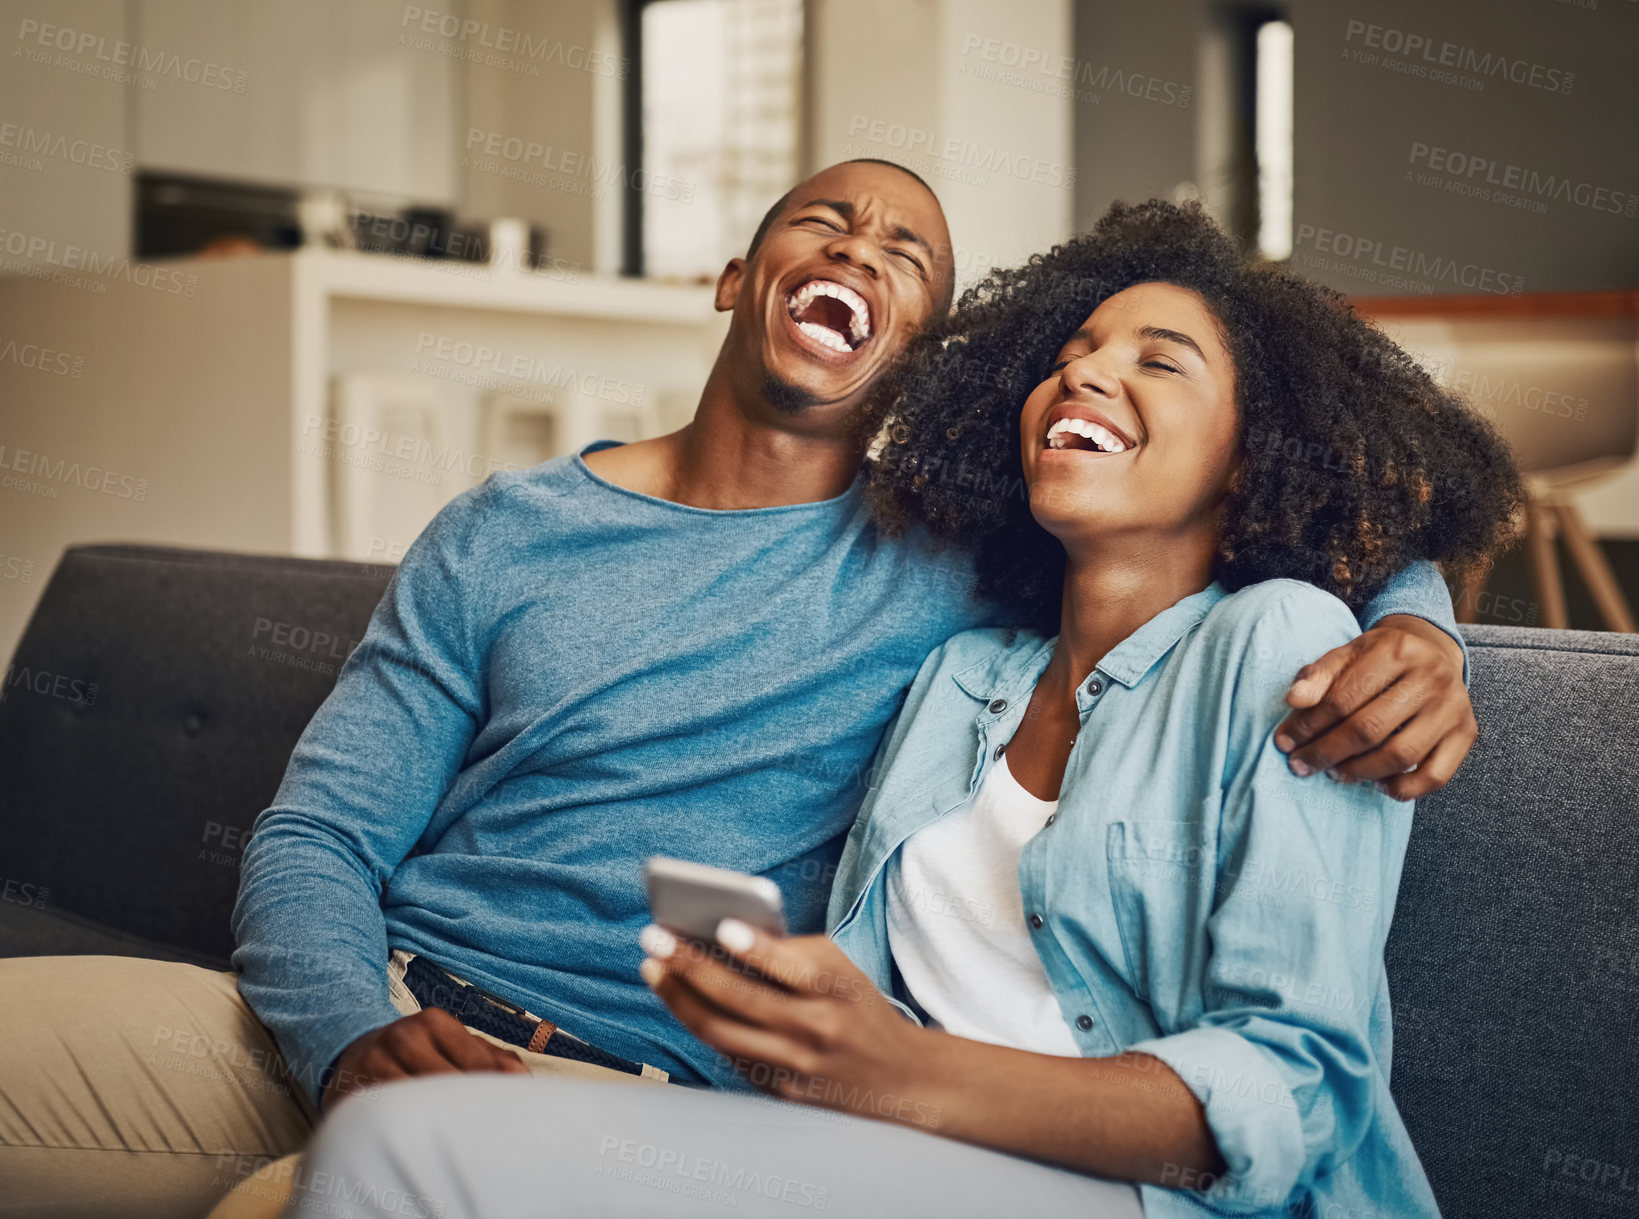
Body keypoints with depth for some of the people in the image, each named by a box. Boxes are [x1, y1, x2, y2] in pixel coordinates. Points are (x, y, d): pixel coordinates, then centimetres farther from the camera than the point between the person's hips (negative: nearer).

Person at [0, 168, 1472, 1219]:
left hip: (640, 1091, -2)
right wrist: (352, 1037, -14)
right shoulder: (504, 534, 11)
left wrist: (1414, 625, -13)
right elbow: (314, 838, 7)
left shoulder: (960, 557, 6)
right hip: (382, 1023, 3)